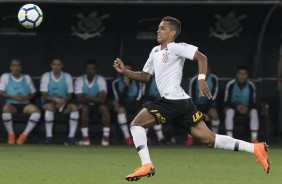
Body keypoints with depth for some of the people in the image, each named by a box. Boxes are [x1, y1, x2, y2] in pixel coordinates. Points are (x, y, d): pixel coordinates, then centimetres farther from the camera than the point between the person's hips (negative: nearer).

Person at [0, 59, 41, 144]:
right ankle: (11, 134, -19)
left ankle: (24, 135, -24)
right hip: (11, 104, -2)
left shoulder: (27, 78, 16)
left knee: (36, 110, -31)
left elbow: (33, 93, 15)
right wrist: (13, 97, -16)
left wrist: (26, 98, -8)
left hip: (25, 104, 2)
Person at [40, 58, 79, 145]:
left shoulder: (67, 77, 4)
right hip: (50, 103, -2)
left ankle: (71, 136, -29)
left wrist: (63, 102, -19)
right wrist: (55, 99, -29)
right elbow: (44, 96, -8)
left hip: (63, 104, 2)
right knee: (49, 107, -37)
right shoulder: (46, 76, -1)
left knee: (74, 107, -29)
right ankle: (49, 136, -33)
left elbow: (70, 95, 3)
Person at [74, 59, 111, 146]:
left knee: (104, 108, -32)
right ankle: (85, 138, -32)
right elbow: (80, 99, -16)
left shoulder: (101, 80, -7)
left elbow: (102, 99, -18)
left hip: (97, 106, 1)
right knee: (84, 109, -35)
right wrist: (95, 98, -24)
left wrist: (88, 97, -22)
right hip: (85, 105, -1)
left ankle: (106, 137, -30)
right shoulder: (79, 80, -8)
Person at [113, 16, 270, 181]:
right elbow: (146, 77, 29)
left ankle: (146, 166, -9)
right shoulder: (155, 51, 23)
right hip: (182, 101, 9)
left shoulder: (174, 47, -4)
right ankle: (255, 149, -1)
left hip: (172, 100, -9)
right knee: (209, 139, 4)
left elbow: (201, 57, -12)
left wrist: (201, 79, -24)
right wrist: (124, 71, 17)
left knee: (136, 124, -2)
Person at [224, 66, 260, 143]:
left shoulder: (251, 85, -5)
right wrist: (236, 106, -25)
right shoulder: (230, 85, -10)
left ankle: (254, 138, -32)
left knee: (254, 112, -30)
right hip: (233, 107, -1)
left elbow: (253, 102, -1)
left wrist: (247, 108, -24)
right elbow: (226, 102, -9)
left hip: (246, 108, 2)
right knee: (229, 112, -35)